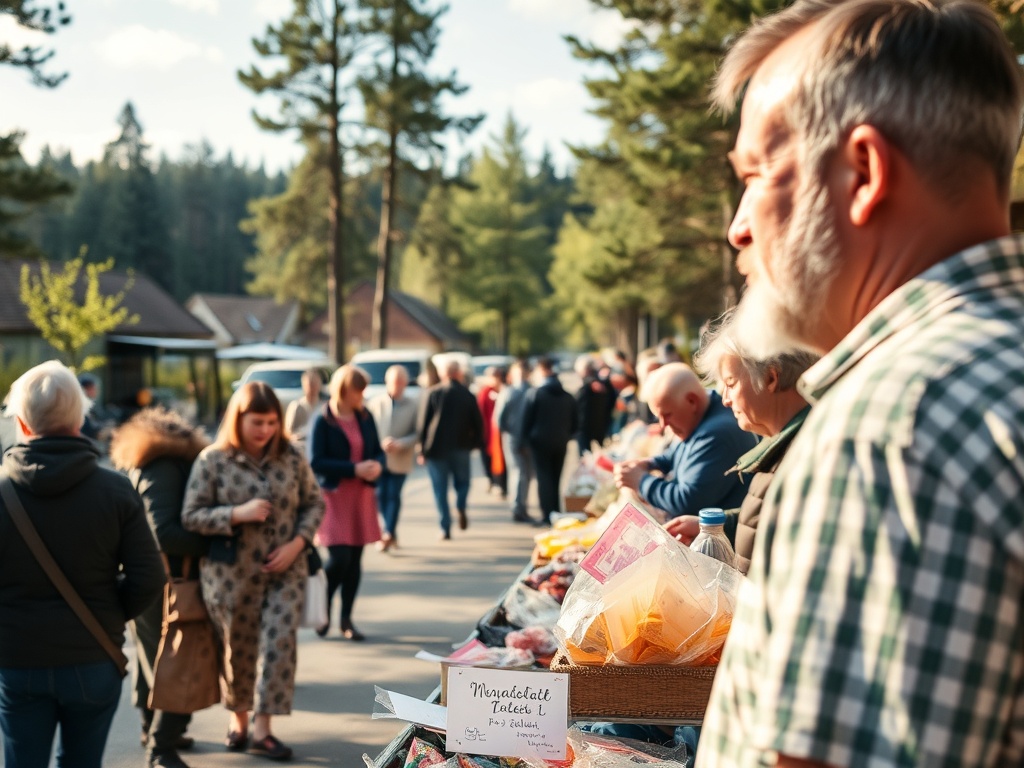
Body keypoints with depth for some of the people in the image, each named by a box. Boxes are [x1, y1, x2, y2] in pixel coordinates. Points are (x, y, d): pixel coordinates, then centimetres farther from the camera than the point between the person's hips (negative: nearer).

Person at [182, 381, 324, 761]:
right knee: (239, 649, 12)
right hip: (231, 574, -1)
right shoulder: (212, 460, -7)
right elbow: (191, 516, -7)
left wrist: (298, 542, -9)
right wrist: (237, 514, -21)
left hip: (284, 571, 1)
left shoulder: (291, 457, 0)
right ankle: (238, 718, 35)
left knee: (279, 643, -9)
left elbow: (315, 503, 7)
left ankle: (262, 728, 0)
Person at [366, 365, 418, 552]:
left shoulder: (413, 406, -5)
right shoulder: (375, 403, 0)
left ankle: (389, 533, 0)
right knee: (381, 495, 6)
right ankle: (391, 533, 21)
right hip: (378, 457, 2)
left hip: (400, 459, -2)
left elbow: (418, 433, -5)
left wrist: (400, 444, -19)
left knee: (393, 495, -5)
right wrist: (381, 442, -14)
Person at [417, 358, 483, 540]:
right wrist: (476, 442, 18)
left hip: (436, 449, -1)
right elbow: (478, 424, 3)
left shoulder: (432, 393, -3)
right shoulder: (468, 395, 0)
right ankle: (461, 507, -8)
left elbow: (422, 422, -4)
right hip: (461, 448, 1)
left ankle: (445, 529, 1)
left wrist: (422, 449, 1)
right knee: (462, 481, 20)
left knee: (440, 490, 5)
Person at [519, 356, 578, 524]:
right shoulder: (568, 396, 5)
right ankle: (557, 514, 13)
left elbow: (526, 421, -8)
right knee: (556, 479, 13)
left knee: (544, 478, -2)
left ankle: (547, 515, -8)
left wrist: (524, 439, 2)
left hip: (540, 442, -4)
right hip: (560, 444, 4)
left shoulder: (534, 393, -8)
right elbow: (575, 423, 8)